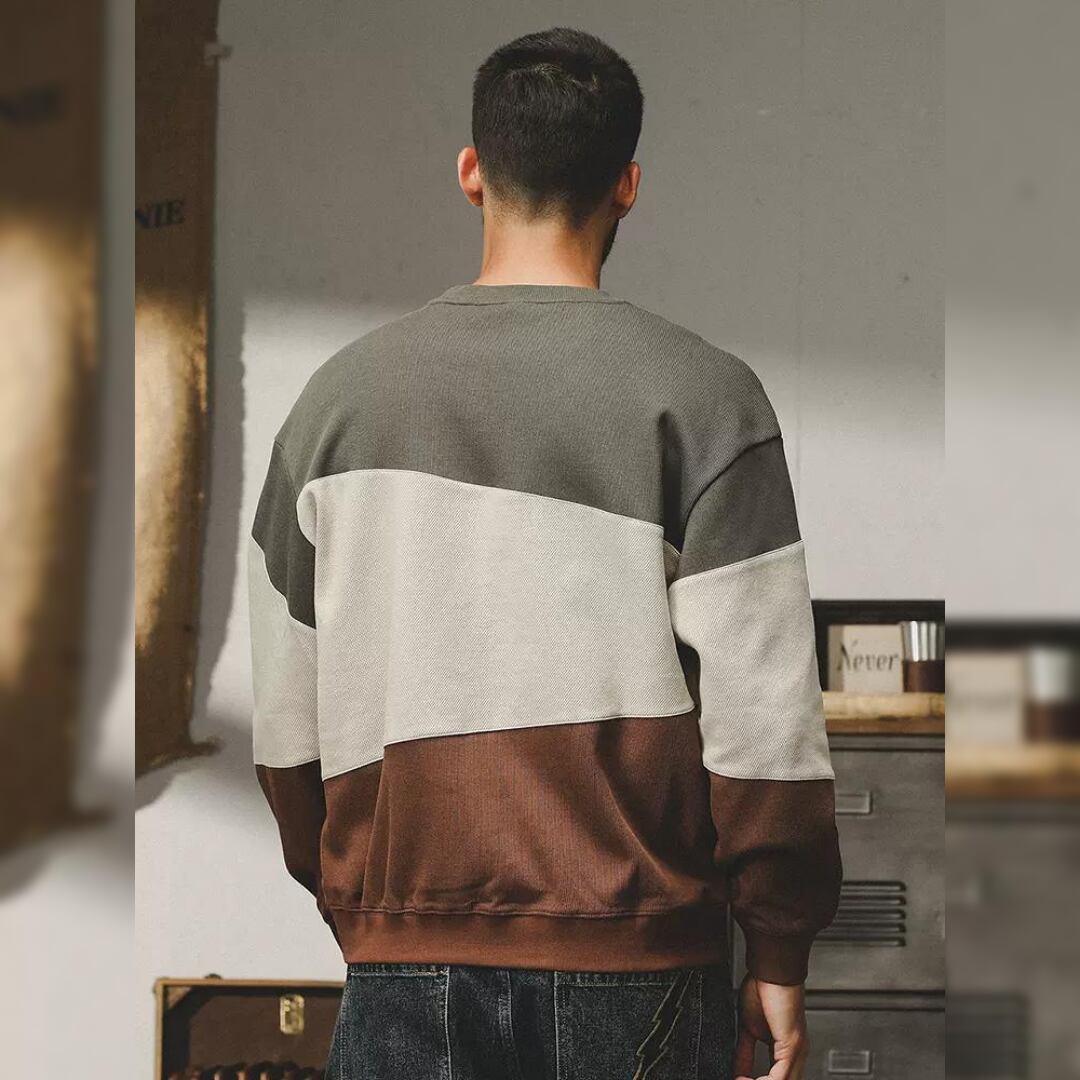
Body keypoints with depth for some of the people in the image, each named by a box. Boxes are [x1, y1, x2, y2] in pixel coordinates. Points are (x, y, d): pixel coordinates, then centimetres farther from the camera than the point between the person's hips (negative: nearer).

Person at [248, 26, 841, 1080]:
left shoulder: (336, 397, 5)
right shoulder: (701, 397, -4)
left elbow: (285, 725, 10)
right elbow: (764, 715, -7)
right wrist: (778, 953, 2)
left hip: (402, 958, 3)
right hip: (634, 955, -2)